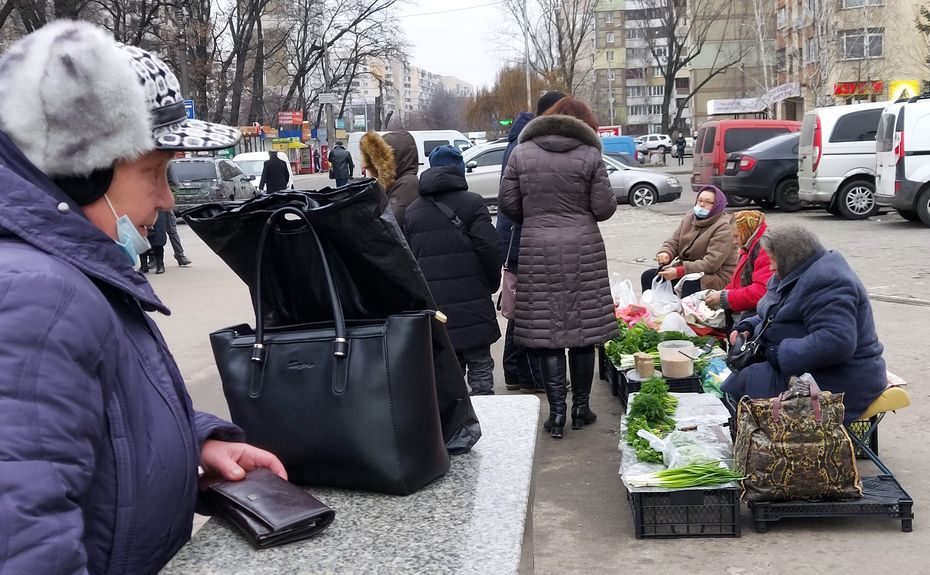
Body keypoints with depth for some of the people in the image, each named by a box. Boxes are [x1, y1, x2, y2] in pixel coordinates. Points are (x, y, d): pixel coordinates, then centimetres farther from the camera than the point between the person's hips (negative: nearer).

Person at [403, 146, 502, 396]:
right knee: (480, 366, 5)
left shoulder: (411, 211, 10)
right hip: (471, 303, -4)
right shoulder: (472, 202, -4)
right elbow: (489, 249, -9)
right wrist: (493, 282, 6)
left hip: (431, 304, 4)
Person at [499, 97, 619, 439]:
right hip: (583, 250, 0)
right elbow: (604, 208, -4)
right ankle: (581, 408, 18)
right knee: (583, 330, 9)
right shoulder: (590, 155, -2)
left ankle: (557, 412, 4)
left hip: (538, 251, 1)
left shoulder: (522, 152, 2)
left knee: (547, 332, 4)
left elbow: (507, 203, 3)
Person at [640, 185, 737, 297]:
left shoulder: (723, 227, -15)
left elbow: (712, 263, -24)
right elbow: (673, 241, 8)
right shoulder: (690, 217, 9)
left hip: (716, 275, -7)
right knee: (648, 276, -7)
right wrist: (665, 253, -18)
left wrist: (679, 272, -30)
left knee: (689, 284, -39)